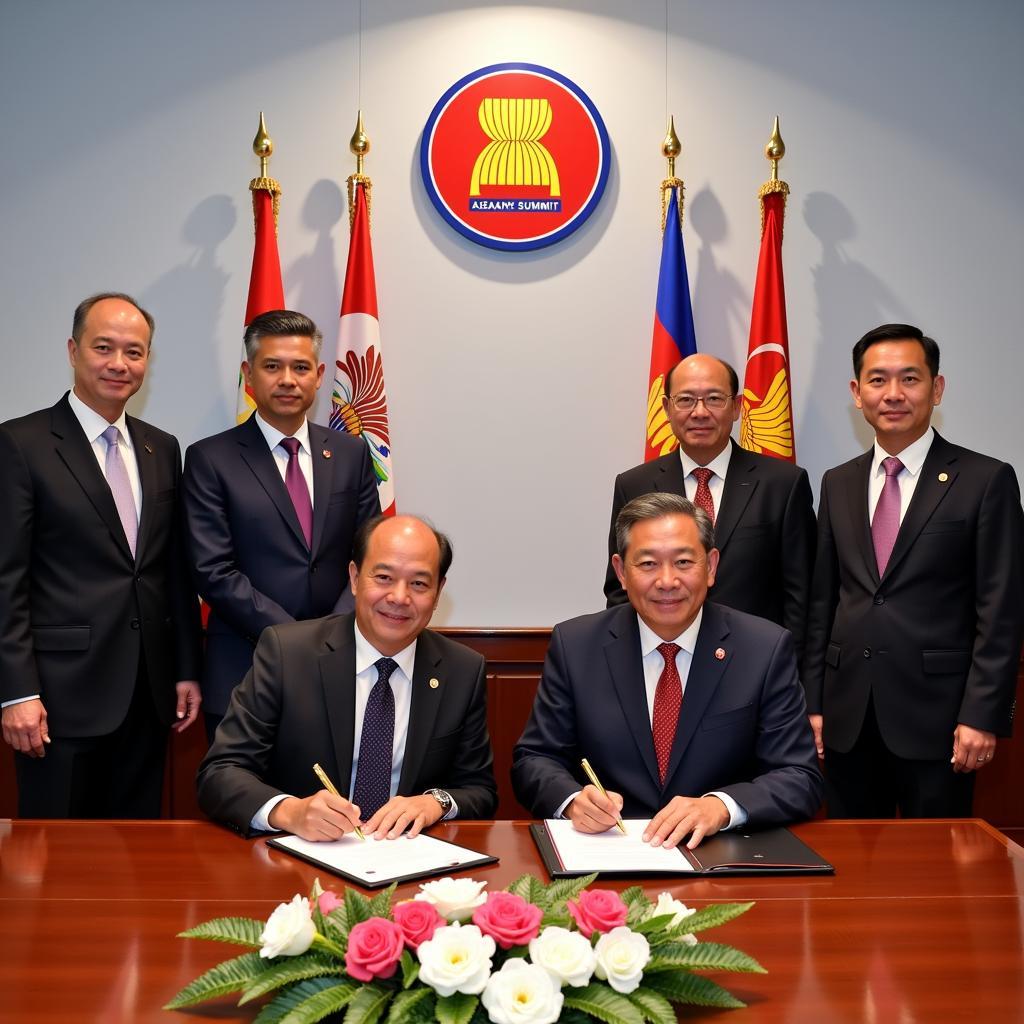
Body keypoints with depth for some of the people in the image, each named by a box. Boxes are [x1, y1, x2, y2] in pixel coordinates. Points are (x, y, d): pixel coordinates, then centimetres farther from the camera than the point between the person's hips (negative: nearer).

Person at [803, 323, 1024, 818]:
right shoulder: (837, 484, 10)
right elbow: (822, 601, 11)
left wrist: (982, 717, -12)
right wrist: (812, 703, 7)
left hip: (935, 717, -4)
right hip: (847, 718, 4)